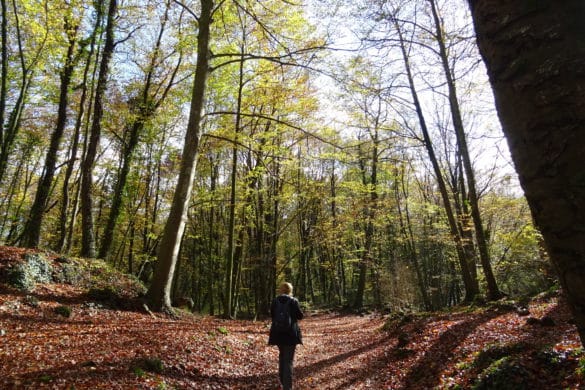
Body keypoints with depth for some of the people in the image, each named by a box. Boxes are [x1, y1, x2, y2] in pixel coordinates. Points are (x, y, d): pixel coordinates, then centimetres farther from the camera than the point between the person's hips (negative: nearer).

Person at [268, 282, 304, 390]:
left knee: (282, 356, 22)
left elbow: (272, 315, 8)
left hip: (278, 333, 4)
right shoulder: (293, 301, -11)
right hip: (291, 334, -4)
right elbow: (300, 316, -4)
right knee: (288, 359, 0)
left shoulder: (274, 301, -2)